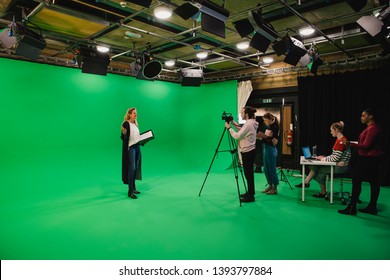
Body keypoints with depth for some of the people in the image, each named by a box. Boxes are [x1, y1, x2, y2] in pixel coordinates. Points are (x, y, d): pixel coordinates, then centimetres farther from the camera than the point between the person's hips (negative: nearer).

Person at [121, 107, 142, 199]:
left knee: (136, 168, 9)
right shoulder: (126, 124, -9)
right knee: (131, 168, -12)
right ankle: (130, 191, -9)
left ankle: (133, 188, 19)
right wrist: (123, 133, -33)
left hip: (137, 147, 8)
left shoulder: (135, 124, 15)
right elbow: (123, 138, -12)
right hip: (130, 148, -8)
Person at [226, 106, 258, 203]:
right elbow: (242, 131, 21)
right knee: (249, 173, 17)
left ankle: (250, 196, 4)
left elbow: (237, 136, -20)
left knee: (248, 173, -3)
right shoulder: (251, 123, 11)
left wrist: (229, 127, -10)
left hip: (248, 152, -10)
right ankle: (250, 192, 27)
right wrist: (234, 123, 14)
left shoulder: (248, 124, -20)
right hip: (250, 151, 10)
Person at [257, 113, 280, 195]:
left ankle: (275, 188, 10)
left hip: (271, 150, -9)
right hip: (265, 149, 9)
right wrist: (261, 137, -1)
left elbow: (274, 142, -19)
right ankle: (270, 186, 25)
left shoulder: (274, 128, -14)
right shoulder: (268, 127, 11)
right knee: (266, 169, 13)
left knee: (272, 169, -1)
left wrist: (264, 136, -23)